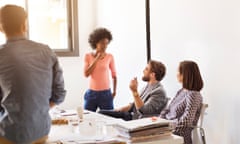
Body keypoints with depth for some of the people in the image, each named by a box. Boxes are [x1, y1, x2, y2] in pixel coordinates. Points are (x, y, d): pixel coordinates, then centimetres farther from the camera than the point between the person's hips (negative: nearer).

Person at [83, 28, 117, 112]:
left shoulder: (110, 57, -1)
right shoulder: (88, 56, 1)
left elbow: (114, 76, 6)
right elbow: (86, 74, -9)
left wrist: (114, 91, 0)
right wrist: (97, 59, -11)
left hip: (106, 94, -1)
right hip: (91, 93, 1)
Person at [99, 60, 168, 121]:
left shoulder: (159, 91, -17)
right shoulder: (148, 85, 12)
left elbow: (143, 110, -25)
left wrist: (134, 91, -30)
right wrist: (117, 110, 9)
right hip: (132, 115, 9)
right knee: (101, 113, 0)